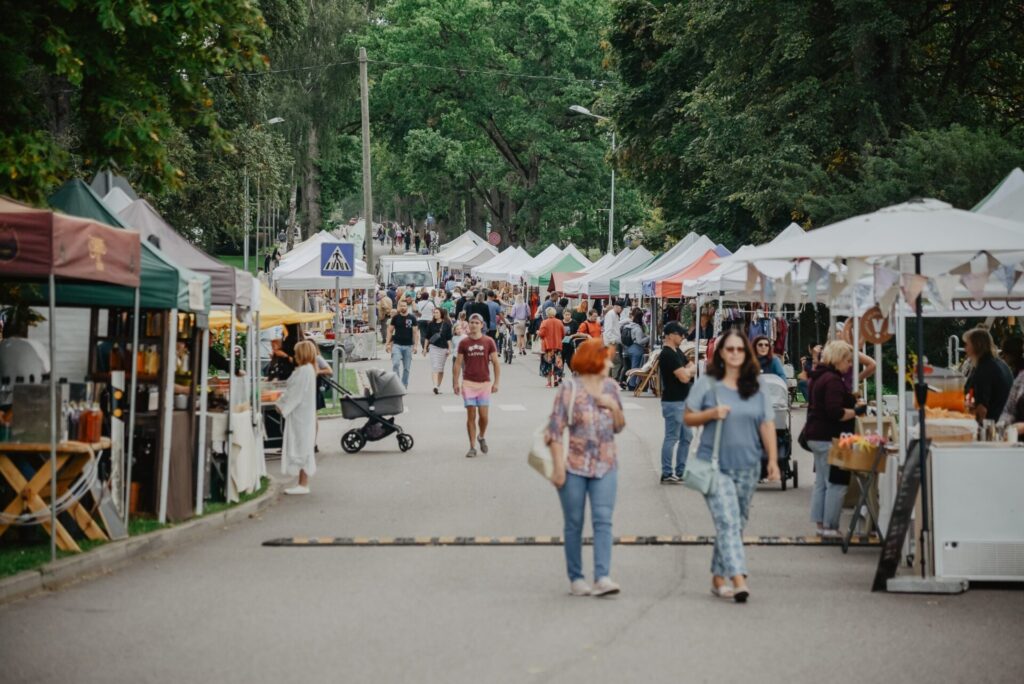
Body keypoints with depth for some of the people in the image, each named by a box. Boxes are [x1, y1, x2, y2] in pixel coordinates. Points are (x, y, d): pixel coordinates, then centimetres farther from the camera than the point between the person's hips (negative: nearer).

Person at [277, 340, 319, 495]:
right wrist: (283, 403, 9)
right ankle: (302, 483, 14)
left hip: (301, 416, -10)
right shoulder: (307, 369, 13)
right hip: (302, 414, 10)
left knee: (301, 448, -6)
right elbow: (294, 391, 17)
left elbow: (295, 394, -19)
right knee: (302, 449, 11)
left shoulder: (304, 371, -18)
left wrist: (282, 406, -10)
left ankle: (303, 485, -4)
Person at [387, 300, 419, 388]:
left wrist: (415, 344, -4)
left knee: (407, 367, 5)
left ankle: (404, 385, 15)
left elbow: (415, 332, 4)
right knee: (395, 364, -16)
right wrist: (388, 343, -1)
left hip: (408, 345, 1)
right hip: (397, 345, -1)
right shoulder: (395, 318, 4)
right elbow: (390, 331, 7)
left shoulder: (412, 318, 4)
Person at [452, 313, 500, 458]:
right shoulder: (464, 342, 3)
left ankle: (481, 436, 27)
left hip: (484, 383, 0)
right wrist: (455, 382, 1)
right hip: (468, 383, 0)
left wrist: (496, 382, -2)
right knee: (471, 416, -1)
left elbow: (496, 363, 4)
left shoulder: (489, 342, 2)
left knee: (483, 415, -3)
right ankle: (472, 447, 6)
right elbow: (458, 363, 6)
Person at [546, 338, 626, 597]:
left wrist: (614, 406, -5)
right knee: (574, 523, 4)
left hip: (605, 465, 3)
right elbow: (555, 429, -7)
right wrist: (558, 466, -13)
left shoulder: (610, 387, 9)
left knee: (603, 520, -8)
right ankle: (575, 578, 12)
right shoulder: (570, 389, -5)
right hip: (574, 465, -3)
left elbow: (619, 427, 15)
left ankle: (602, 577, -14)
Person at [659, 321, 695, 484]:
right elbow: (684, 377, -20)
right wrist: (688, 369, 1)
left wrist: (686, 371, -9)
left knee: (686, 437, 14)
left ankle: (680, 472, 21)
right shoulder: (667, 355, -17)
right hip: (673, 402, -10)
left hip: (683, 400, 10)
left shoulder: (677, 352, 14)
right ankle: (666, 474, 1)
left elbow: (692, 368, 12)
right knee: (672, 438, -5)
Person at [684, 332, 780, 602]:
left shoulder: (756, 390, 7)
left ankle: (718, 578, 21)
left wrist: (773, 460, -3)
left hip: (747, 467, 4)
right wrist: (711, 413, -15)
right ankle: (738, 580, -23)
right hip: (715, 465, -4)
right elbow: (688, 418, 3)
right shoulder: (707, 384, 0)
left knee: (738, 524, 10)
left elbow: (767, 425, 5)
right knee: (727, 521, -14)